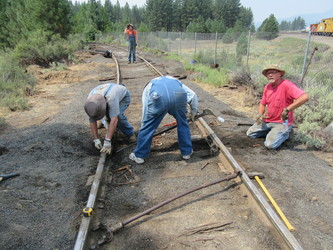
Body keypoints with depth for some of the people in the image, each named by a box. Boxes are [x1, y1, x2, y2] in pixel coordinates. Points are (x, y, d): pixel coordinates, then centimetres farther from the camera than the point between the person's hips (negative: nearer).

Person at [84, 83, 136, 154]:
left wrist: (107, 142, -50)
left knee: (118, 115, -29)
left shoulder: (111, 98, -46)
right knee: (108, 115, -18)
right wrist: (96, 139, -24)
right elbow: (92, 119, -22)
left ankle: (130, 133, -5)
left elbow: (114, 119, -49)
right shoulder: (90, 100, -29)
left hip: (123, 97, -5)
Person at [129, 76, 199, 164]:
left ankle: (139, 155, 27)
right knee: (183, 123, 25)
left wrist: (144, 123, 44)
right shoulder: (175, 81, 42)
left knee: (147, 126, 15)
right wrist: (194, 112, 44)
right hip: (178, 96, 2)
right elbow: (193, 95, 31)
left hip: (159, 98, -2)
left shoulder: (148, 87, 39)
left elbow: (145, 109, 33)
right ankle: (187, 152, 36)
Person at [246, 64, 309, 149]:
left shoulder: (287, 85, -22)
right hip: (267, 121, 8)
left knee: (270, 145, -24)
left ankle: (284, 133, 7)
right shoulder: (267, 87, 3)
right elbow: (262, 104, 14)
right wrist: (260, 115, -6)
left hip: (282, 122, -7)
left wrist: (287, 109, -36)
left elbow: (305, 97, -35)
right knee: (250, 134, 8)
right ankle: (273, 131, 23)